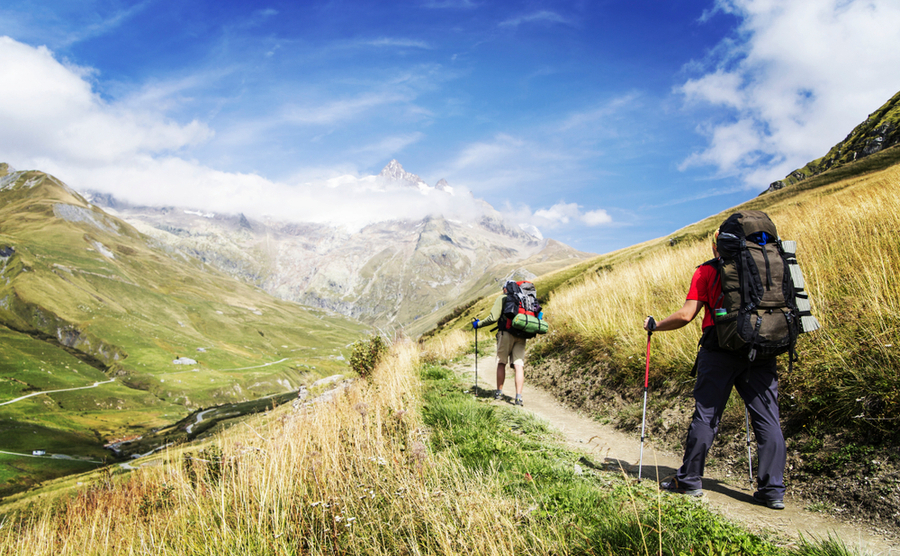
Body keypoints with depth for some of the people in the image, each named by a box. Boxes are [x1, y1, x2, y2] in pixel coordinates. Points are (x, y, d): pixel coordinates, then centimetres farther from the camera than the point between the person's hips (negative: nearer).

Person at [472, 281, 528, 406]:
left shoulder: (502, 298, 3)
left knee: (501, 363, 11)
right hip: (521, 335, 3)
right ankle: (519, 397, -11)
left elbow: (493, 317, -7)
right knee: (519, 366, -3)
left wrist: (478, 324, 5)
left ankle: (499, 392, 17)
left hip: (506, 333, -3)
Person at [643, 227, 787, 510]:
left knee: (706, 414, 4)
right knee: (767, 418, 6)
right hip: (762, 351, 4)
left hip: (721, 350, -3)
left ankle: (689, 480, 13)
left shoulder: (707, 271, 3)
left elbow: (686, 315, -4)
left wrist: (654, 326, 12)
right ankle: (773, 491, 8)